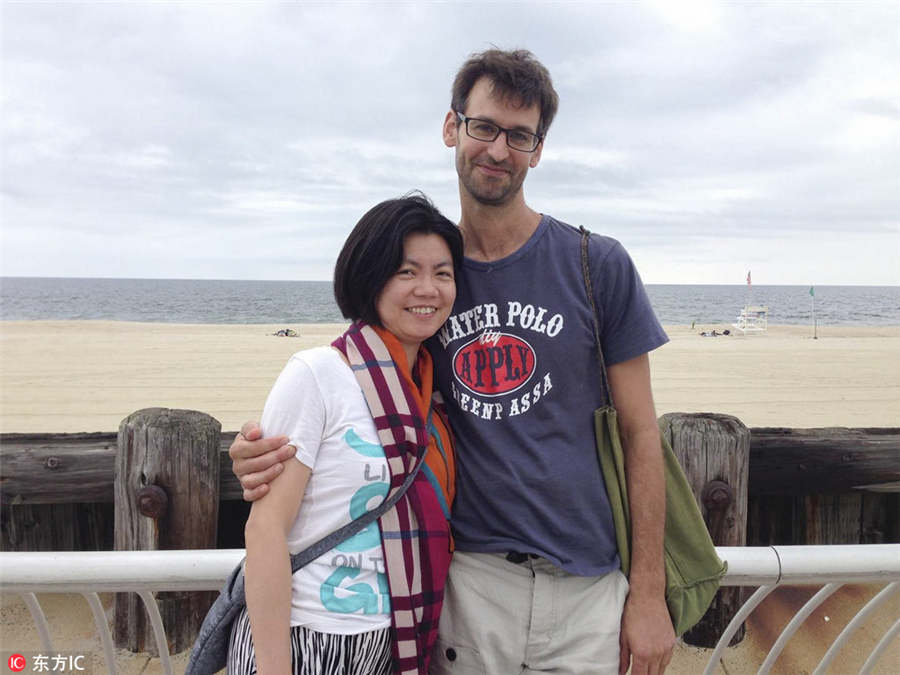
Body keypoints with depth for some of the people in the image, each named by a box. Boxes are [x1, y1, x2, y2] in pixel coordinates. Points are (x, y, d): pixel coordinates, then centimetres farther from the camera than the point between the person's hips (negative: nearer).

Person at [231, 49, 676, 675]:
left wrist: (649, 592, -3)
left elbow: (640, 431, -1)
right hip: (468, 578, 1)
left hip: (586, 586, -1)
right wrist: (269, 449, -12)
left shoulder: (598, 265, -2)